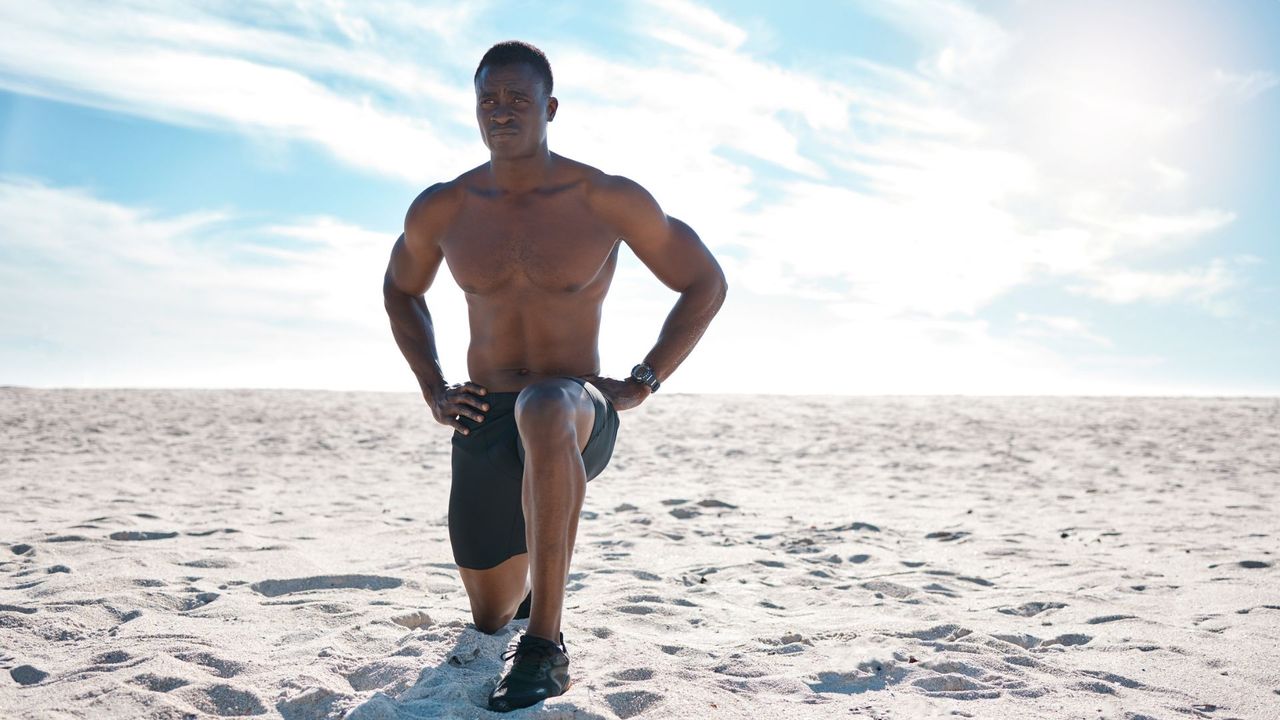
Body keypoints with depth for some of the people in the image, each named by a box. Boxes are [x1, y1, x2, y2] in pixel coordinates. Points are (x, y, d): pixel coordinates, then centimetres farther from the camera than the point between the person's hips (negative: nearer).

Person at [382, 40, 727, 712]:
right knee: (489, 617, 16)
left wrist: (644, 382, -6)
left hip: (580, 416, -4)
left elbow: (706, 283, 2)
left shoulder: (610, 200, -9)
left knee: (542, 411, -44)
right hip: (483, 425, 4)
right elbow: (400, 290, 20)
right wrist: (432, 391, 8)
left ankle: (545, 645, -32)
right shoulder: (440, 210, 0)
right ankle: (528, 567, 56)